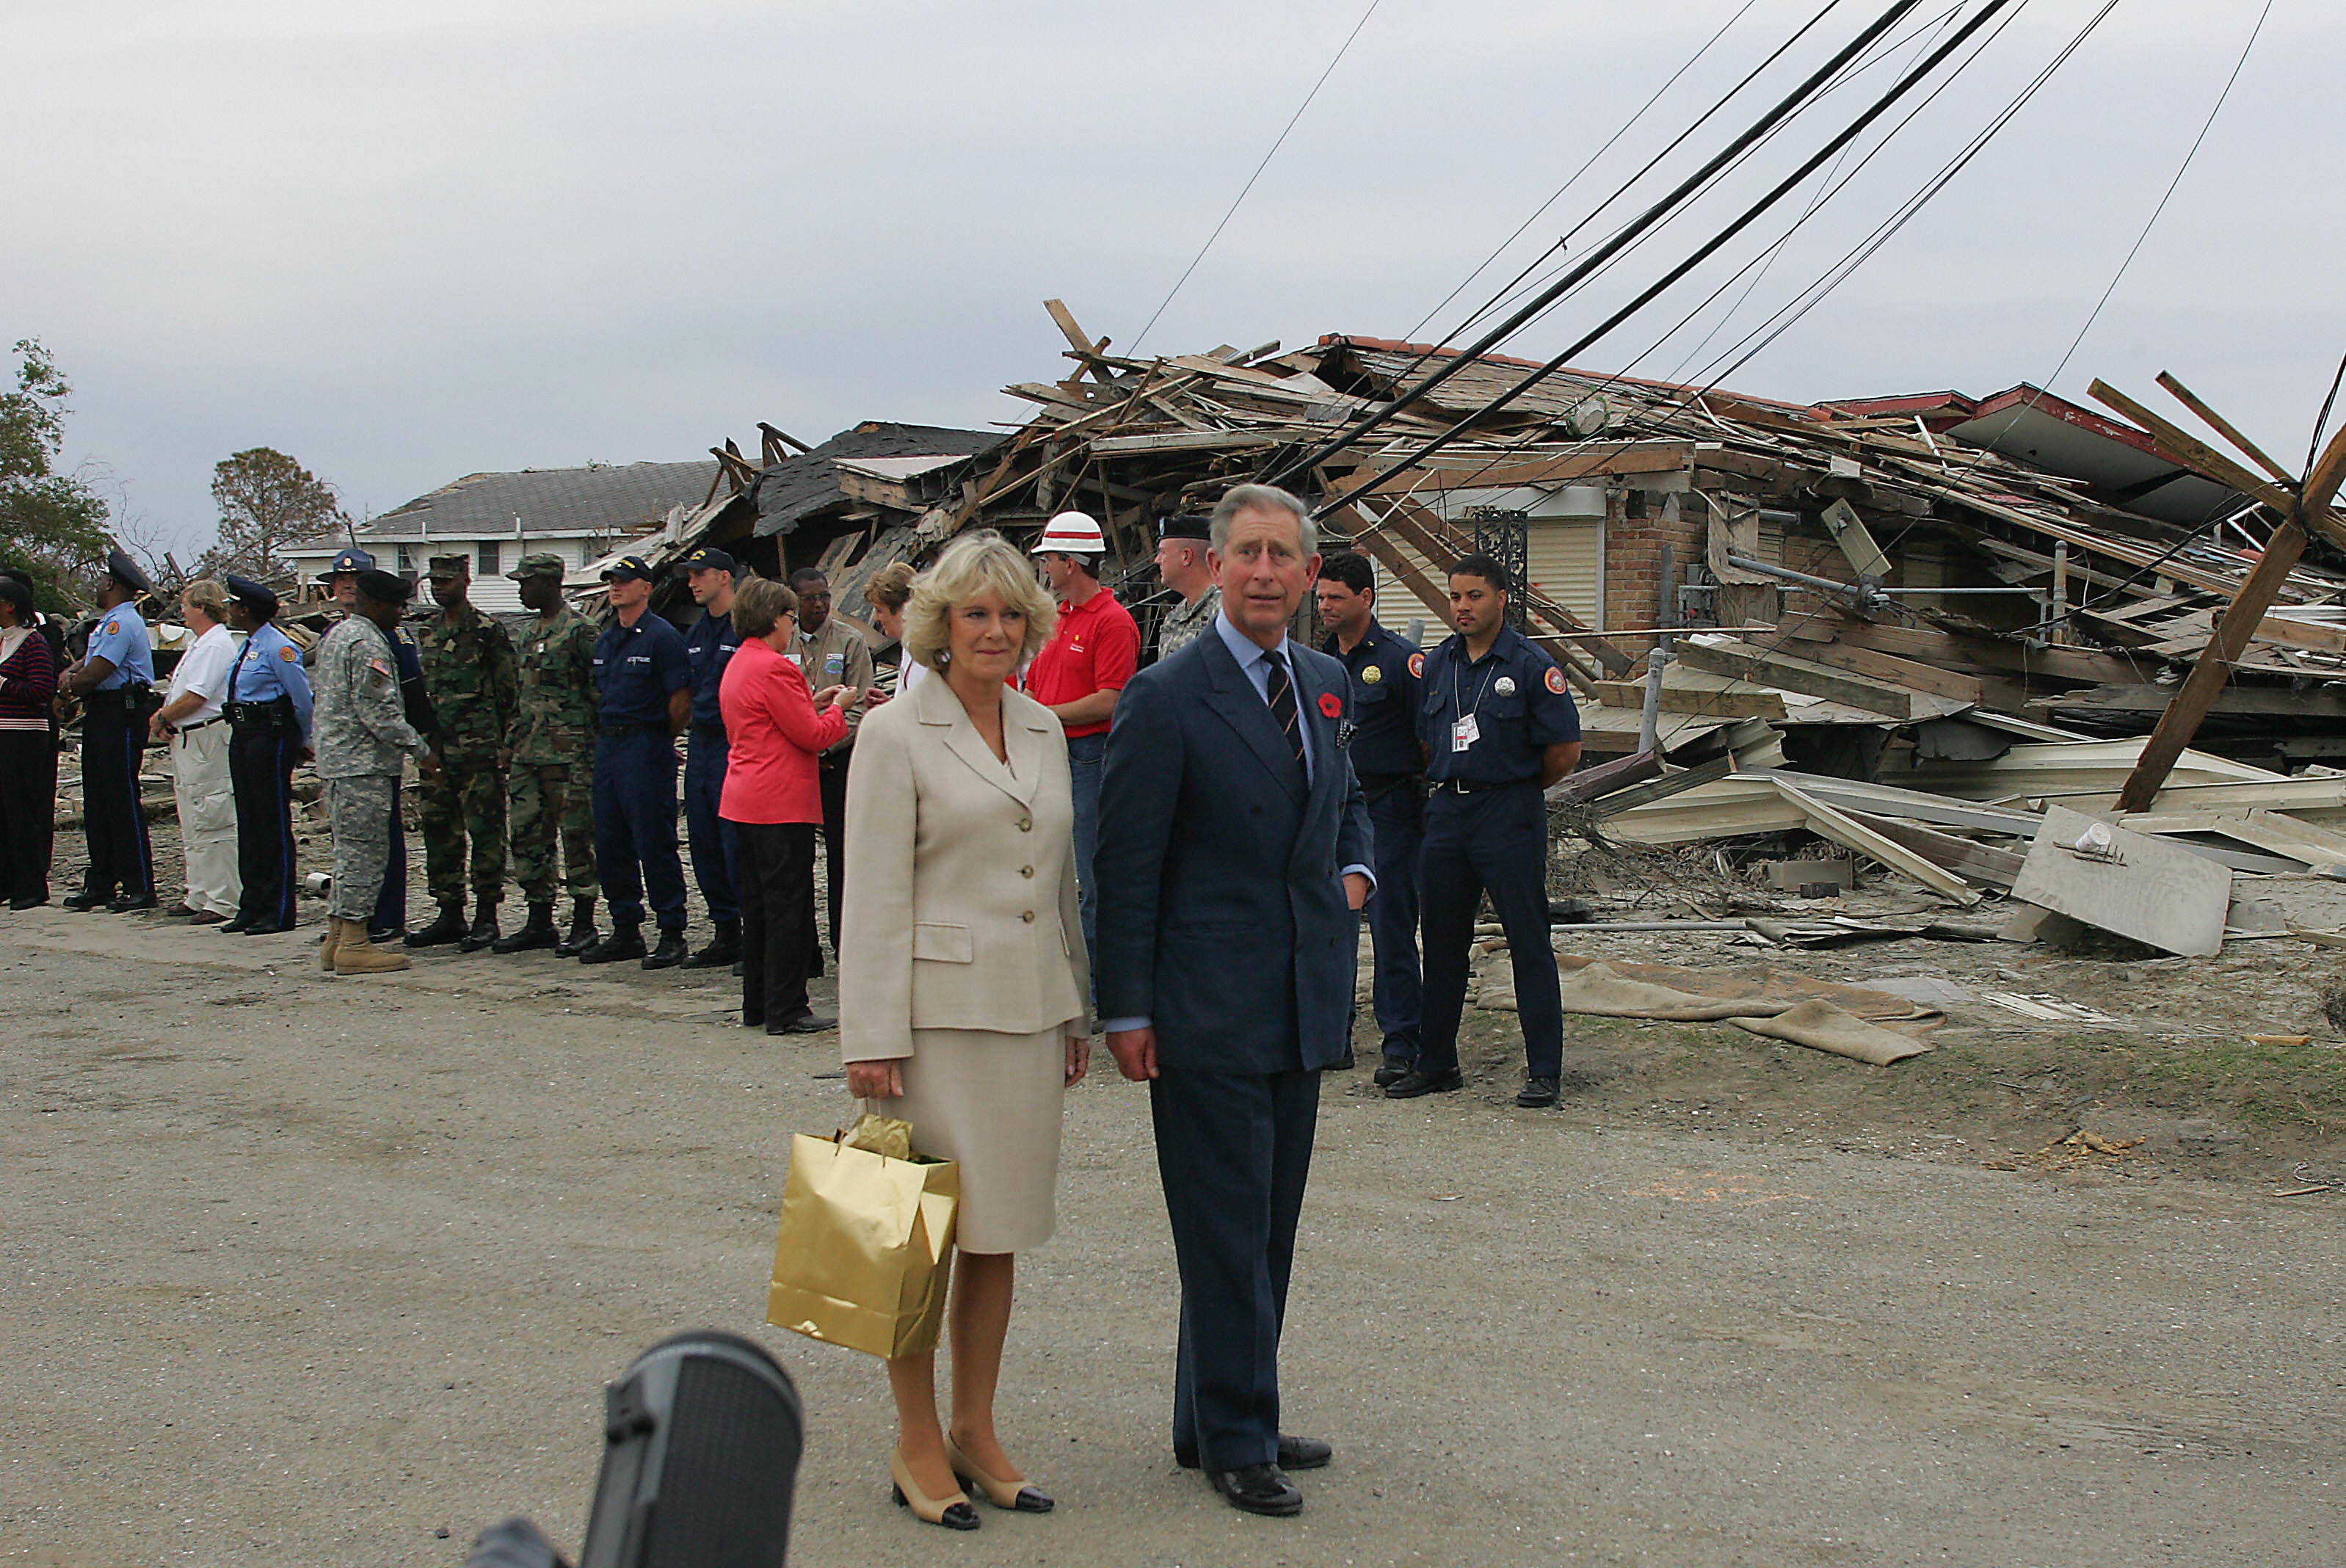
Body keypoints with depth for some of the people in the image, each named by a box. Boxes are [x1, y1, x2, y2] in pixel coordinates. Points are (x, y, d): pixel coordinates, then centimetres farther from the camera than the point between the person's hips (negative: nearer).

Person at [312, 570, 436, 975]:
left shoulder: (336, 635, 19)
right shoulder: (368, 643, -14)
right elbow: (378, 710, -20)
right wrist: (420, 750, -13)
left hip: (336, 760, 10)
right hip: (364, 764, -10)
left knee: (350, 852, 14)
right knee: (362, 852, -7)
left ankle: (337, 940, 16)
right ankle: (353, 945, -6)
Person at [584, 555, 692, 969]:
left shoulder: (661, 636, -8)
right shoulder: (604, 640, 15)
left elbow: (681, 701, -9)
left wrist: (658, 744, 1)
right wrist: (606, 736, 15)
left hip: (646, 747, -8)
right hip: (607, 746, 8)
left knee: (655, 844, -6)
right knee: (610, 845, 9)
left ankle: (672, 934, -1)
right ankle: (625, 931, 18)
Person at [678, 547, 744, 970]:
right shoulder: (695, 633, 16)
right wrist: (689, 738, 15)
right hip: (700, 744, 8)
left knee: (737, 845, -8)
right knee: (704, 844, 9)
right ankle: (726, 934, 17)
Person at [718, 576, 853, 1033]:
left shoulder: (737, 665, 14)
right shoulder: (773, 667, -16)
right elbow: (811, 735, -15)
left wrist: (811, 704, 16)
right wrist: (837, 707, 2)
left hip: (745, 801, 10)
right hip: (782, 802, -10)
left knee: (758, 902, 14)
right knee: (788, 904, -5)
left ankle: (757, 1005, 20)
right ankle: (786, 1010, -2)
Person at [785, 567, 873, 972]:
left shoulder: (850, 641, 1)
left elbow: (858, 709, -4)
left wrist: (822, 748, -14)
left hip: (837, 760, -3)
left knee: (841, 854, -3)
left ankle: (846, 945, 4)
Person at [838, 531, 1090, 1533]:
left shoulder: (1044, 730, 13)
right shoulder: (897, 735, -5)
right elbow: (874, 897, -9)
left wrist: (1076, 1008, 16)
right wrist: (872, 1037, -13)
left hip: (1029, 1011, 6)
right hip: (937, 1008, -6)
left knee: (1000, 1231, 11)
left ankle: (975, 1432, 23)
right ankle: (918, 1445, 13)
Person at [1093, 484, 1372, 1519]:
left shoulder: (1325, 683, 11)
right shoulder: (1168, 697, -10)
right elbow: (1127, 866, -10)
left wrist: (1354, 871, 6)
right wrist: (1125, 1012, -12)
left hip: (1305, 1002, 7)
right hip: (1209, 1011, -7)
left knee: (1268, 1228, 14)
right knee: (1227, 1232, 0)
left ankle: (1215, 1421, 27)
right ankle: (1237, 1442, 13)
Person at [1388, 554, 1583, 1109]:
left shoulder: (1532, 667, -6)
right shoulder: (1437, 664, 10)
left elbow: (1565, 752, -4)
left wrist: (1517, 788, 7)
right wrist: (1448, 788, 13)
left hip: (1509, 815, -5)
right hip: (1446, 812, 6)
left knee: (1529, 943, -2)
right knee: (1442, 941, 10)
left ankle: (1544, 1070, 4)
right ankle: (1435, 1063, 19)